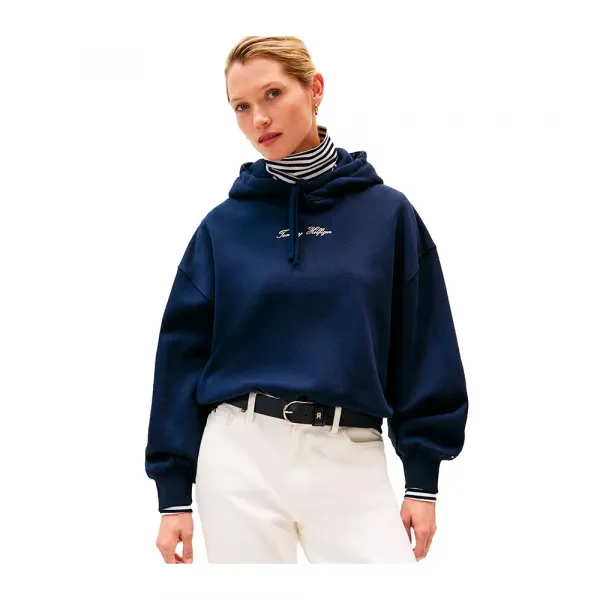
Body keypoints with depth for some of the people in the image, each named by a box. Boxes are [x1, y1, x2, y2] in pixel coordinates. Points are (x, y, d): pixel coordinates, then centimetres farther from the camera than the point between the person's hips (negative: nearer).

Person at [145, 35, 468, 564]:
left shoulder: (387, 212, 3)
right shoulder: (224, 225, 4)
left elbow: (422, 349, 4)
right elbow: (184, 349, 5)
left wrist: (423, 481, 1)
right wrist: (174, 492, 2)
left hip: (352, 460, -1)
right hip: (239, 455, 1)